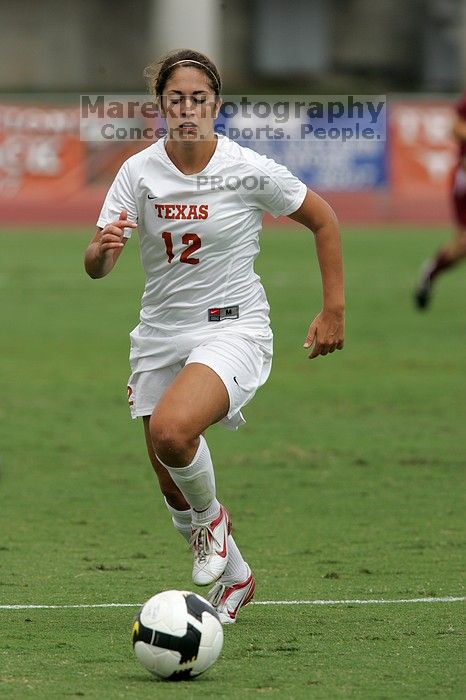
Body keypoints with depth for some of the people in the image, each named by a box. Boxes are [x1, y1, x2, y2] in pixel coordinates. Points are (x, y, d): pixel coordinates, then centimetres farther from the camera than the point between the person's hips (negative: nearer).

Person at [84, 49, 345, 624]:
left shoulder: (250, 170, -12)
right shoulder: (139, 171, -6)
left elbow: (322, 220, 3)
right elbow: (95, 269, -9)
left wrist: (333, 310, 0)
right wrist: (103, 249, -33)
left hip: (233, 328, -4)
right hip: (160, 333, 4)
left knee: (171, 429, -32)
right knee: (169, 481, 7)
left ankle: (210, 516, 1)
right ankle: (234, 577, 34)